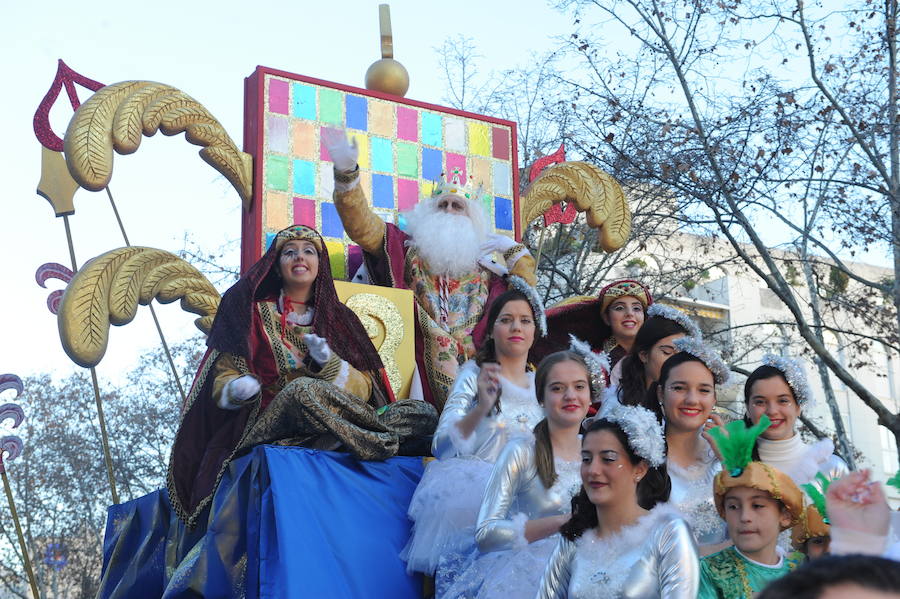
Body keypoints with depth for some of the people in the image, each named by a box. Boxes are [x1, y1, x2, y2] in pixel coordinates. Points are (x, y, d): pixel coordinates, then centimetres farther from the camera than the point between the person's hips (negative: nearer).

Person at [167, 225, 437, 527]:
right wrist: (236, 390, -17)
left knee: (425, 412, -19)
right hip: (265, 422, -2)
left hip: (336, 418, 3)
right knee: (303, 390, -38)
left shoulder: (339, 318, 18)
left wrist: (330, 363, -12)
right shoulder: (253, 313, 13)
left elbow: (365, 390, 8)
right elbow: (222, 381, 7)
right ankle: (384, 443, -21)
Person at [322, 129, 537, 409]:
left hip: (470, 366, 2)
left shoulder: (484, 270, 21)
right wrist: (346, 172, -14)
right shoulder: (405, 249, 13)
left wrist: (512, 249, 14)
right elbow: (362, 226, 0)